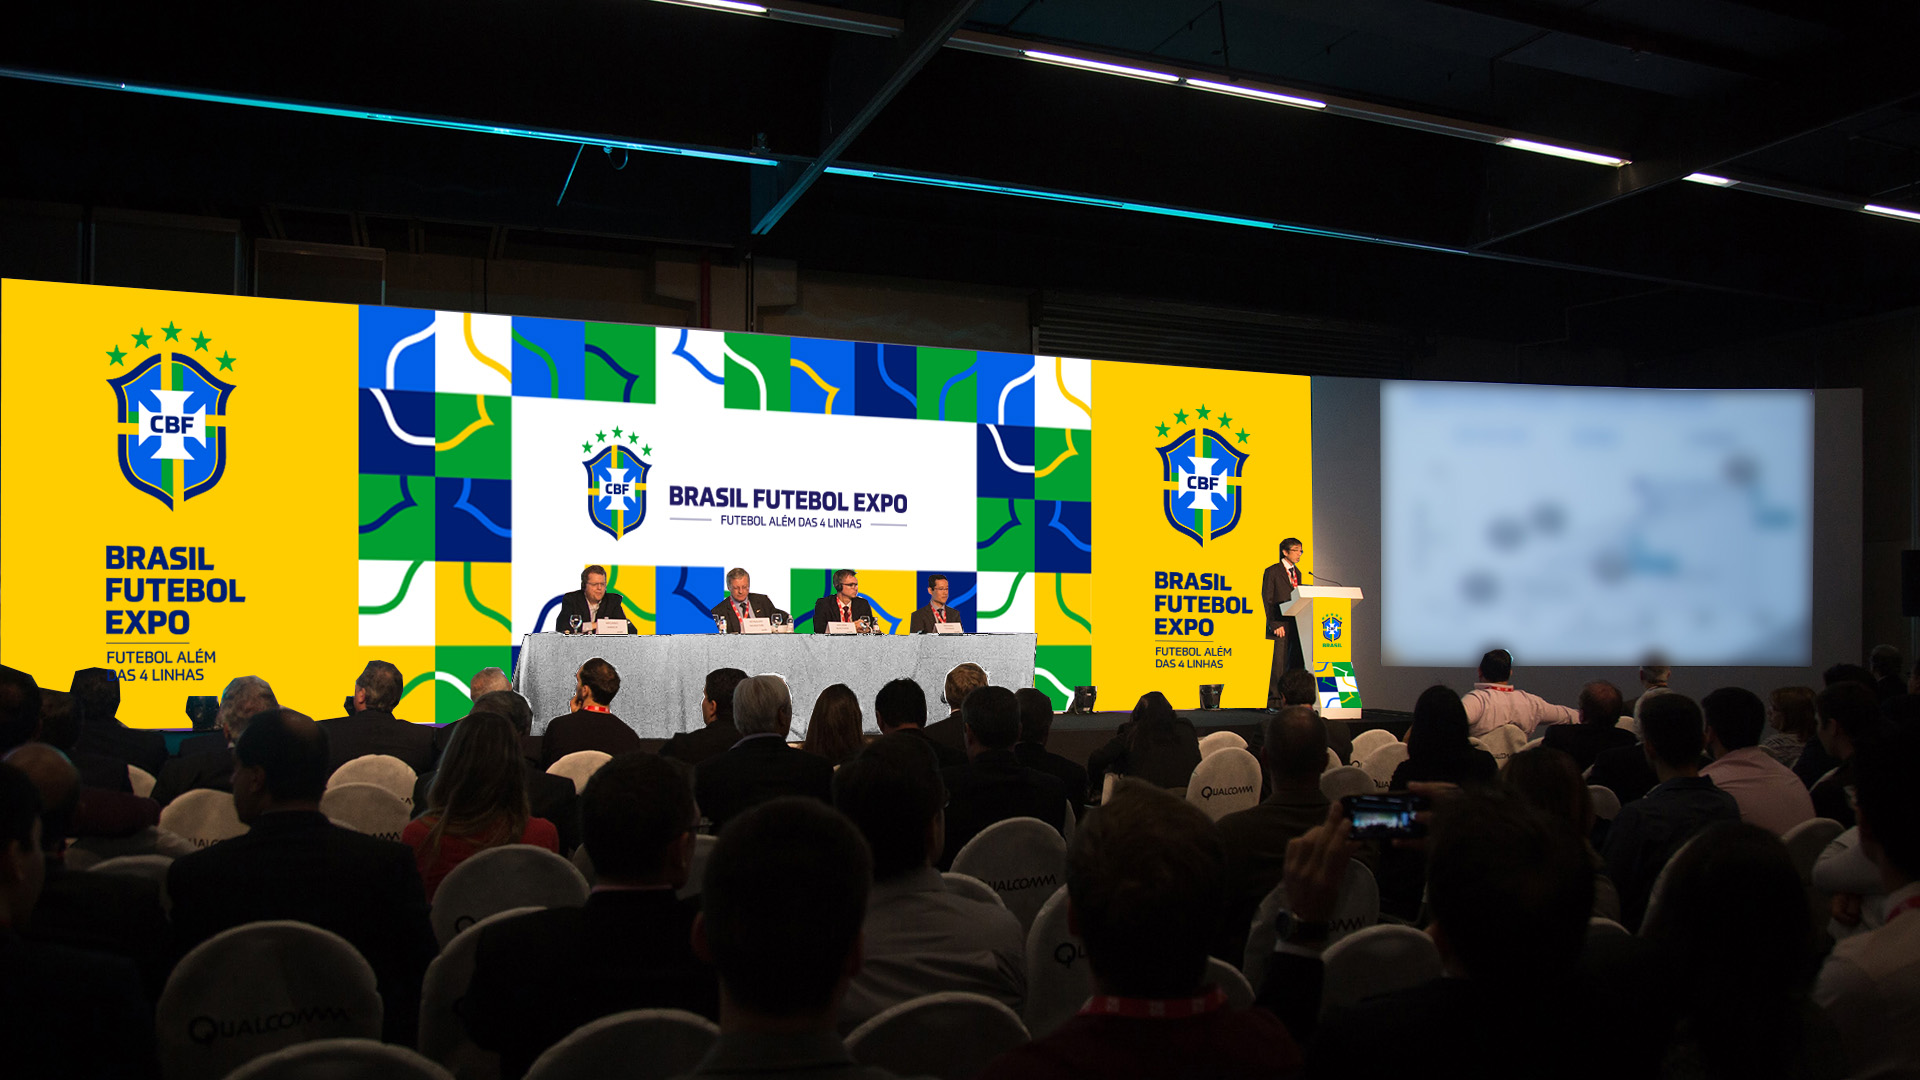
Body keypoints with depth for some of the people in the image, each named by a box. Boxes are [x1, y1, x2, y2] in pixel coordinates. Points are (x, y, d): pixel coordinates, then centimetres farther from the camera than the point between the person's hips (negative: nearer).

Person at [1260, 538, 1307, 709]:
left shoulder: (1297, 572, 18)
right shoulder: (1272, 571, -2)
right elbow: (1267, 599, -7)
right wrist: (1275, 624, -14)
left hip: (1296, 624, 6)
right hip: (1281, 625, -6)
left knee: (1297, 663, 3)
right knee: (1280, 663, -7)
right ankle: (1275, 701, 0)